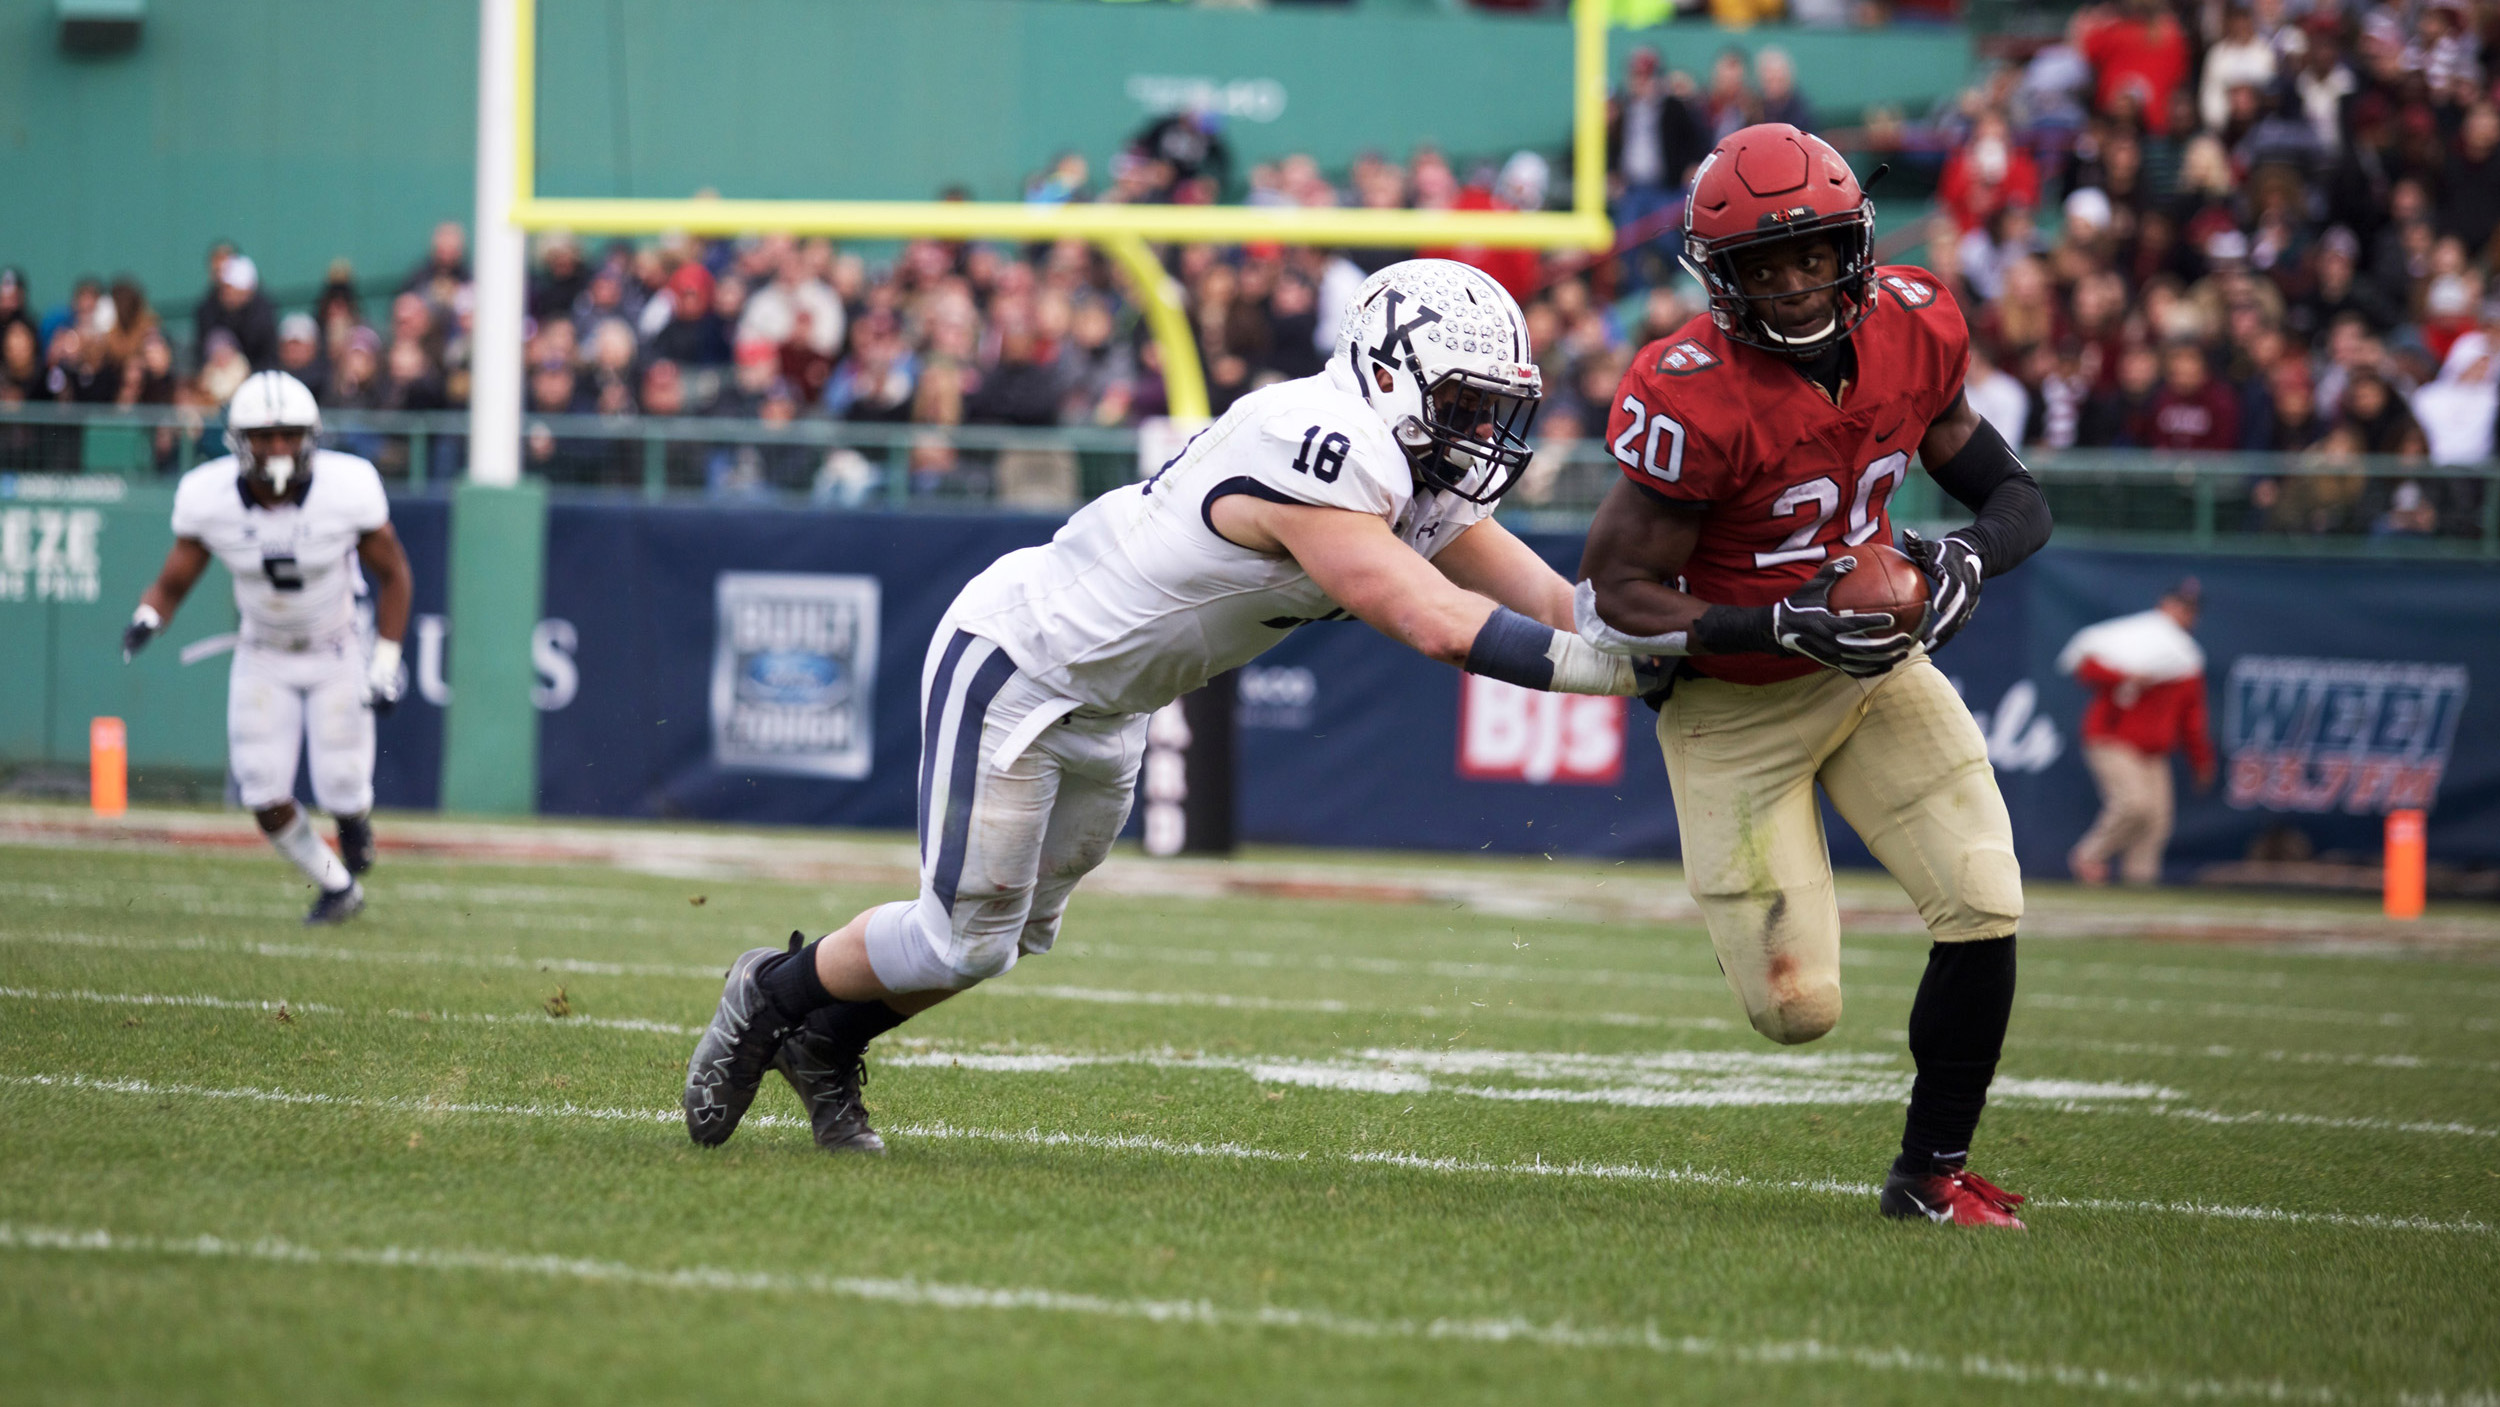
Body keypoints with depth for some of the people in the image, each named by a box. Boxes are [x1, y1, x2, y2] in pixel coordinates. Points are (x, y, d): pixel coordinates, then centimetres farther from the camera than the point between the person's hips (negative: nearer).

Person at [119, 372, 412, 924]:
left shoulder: (347, 490, -23)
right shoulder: (209, 499, -20)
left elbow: (393, 575, -9)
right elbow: (172, 583, -8)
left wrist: (386, 667, -11)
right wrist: (146, 620, -31)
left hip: (336, 656, -1)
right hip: (263, 661, 1)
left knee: (342, 793, -5)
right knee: (267, 800, -7)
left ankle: (356, 815, 36)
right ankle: (337, 886, 20)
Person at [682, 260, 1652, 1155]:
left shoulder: (1421, 482, -2)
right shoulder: (1320, 453, -32)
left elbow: (1547, 601, -3)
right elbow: (1437, 624, -37)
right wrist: (1620, 668, -38)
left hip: (1104, 709, 10)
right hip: (1012, 665, -9)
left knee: (1019, 931, 16)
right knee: (965, 941, -5)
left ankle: (823, 1046, 34)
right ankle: (771, 997, 19)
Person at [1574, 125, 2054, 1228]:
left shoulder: (1914, 329, -9)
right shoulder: (1691, 398, -27)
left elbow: (2016, 498, 2)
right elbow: (1619, 591, -21)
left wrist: (1969, 555, -21)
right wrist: (1784, 628, -32)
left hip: (1873, 661, 4)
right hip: (1733, 705, -4)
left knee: (1984, 910, -11)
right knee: (1797, 1011, -5)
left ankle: (1932, 1171, 10)